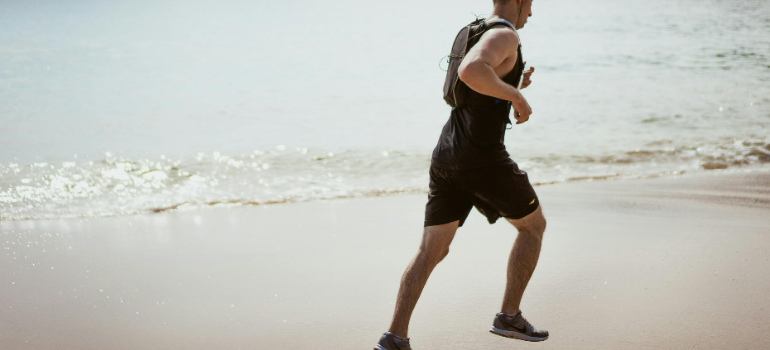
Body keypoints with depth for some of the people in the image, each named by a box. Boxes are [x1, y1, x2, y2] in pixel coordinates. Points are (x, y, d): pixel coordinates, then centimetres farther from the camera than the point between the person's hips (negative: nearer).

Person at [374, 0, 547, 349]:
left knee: (430, 252, 4)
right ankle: (509, 316, 18)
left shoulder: (475, 35, 21)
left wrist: (512, 87, 25)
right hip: (482, 158, -8)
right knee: (533, 225, 15)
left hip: (445, 155, 8)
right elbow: (469, 72, -32)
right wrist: (517, 96, -19)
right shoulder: (505, 36, -10)